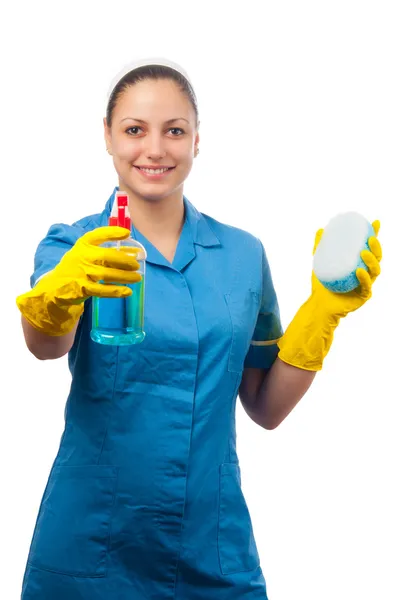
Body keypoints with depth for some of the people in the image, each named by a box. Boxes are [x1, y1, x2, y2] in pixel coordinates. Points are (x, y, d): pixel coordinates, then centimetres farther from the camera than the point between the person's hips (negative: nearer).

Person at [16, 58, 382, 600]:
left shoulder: (243, 254, 2)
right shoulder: (72, 247, -4)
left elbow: (266, 408, 6)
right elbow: (47, 344, -25)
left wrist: (323, 309, -6)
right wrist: (62, 289, -46)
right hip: (91, 549, -1)